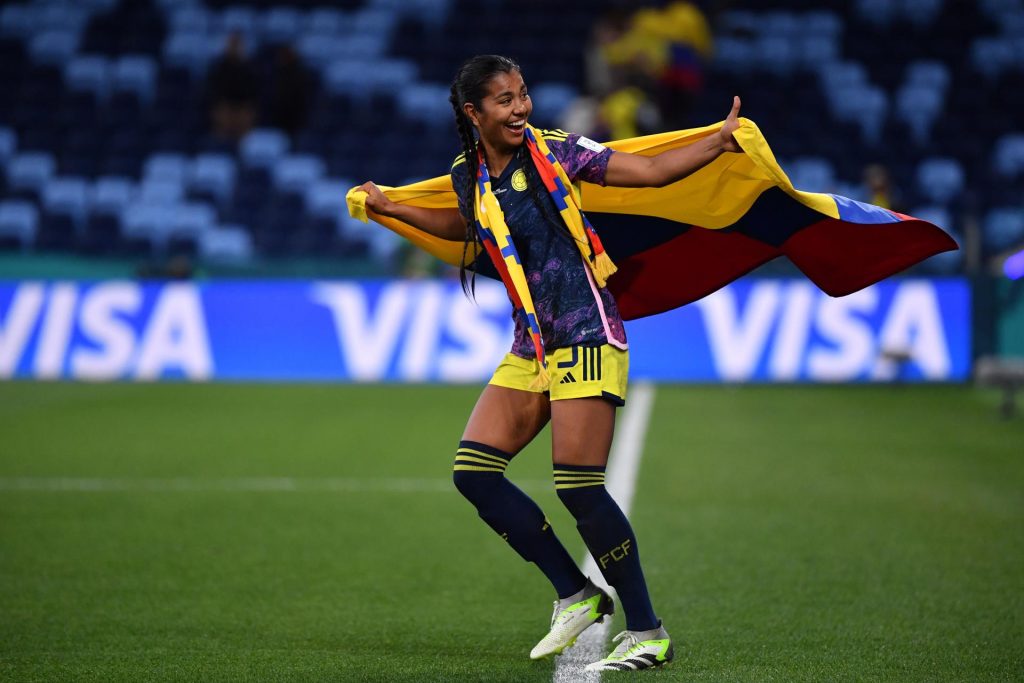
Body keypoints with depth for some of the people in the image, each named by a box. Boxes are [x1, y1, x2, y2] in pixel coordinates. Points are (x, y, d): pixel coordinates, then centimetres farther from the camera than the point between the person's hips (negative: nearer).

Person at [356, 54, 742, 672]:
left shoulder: (554, 152, -7)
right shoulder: (469, 177, 7)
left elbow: (652, 171, -8)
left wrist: (720, 142, -20)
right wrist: (391, 210, 32)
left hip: (587, 334, -6)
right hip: (530, 345, 7)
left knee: (578, 485, -14)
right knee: (474, 471, -1)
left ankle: (649, 634, -3)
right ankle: (576, 596, 11)